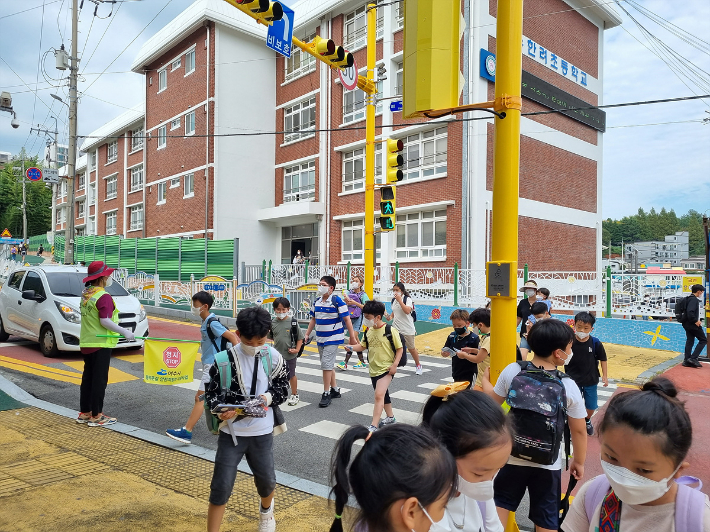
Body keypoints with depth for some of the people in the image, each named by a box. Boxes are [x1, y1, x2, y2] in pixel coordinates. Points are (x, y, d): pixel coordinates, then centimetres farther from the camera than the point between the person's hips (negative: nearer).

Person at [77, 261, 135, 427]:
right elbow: (105, 321, -24)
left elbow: (88, 318, 15)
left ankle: (84, 413, 24)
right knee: (99, 380, -1)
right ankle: (96, 416, 5)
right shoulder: (104, 297, -17)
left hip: (86, 343, 9)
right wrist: (124, 332, -20)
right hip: (100, 344, -9)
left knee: (88, 378, 16)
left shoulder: (86, 295, 10)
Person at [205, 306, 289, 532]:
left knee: (266, 479, 17)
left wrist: (268, 397, -18)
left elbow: (283, 388, 3)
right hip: (231, 432, -2)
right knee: (221, 486, -1)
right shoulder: (225, 359, -12)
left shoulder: (273, 357, -6)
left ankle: (266, 510, 51)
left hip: (262, 432, 2)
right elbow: (211, 392, -6)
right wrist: (221, 409, -26)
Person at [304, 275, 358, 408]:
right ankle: (335, 390, 29)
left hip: (333, 338, -7)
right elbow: (313, 319, 17)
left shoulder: (337, 301, -13)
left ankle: (326, 394, 0)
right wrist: (307, 334, 14)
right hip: (320, 338, 7)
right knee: (328, 365, 15)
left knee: (326, 364, -11)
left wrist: (352, 337, -11)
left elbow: (346, 319, -11)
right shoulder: (316, 302, 7)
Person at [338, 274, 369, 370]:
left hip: (358, 318, -6)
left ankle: (345, 363, -17)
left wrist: (355, 303, -18)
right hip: (350, 317, 6)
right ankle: (362, 362, 21)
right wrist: (346, 301, -13)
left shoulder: (363, 295, -2)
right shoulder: (349, 293, 11)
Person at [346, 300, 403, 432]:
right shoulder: (368, 331, 2)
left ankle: (374, 426, -16)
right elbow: (362, 346, 10)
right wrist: (352, 347, -9)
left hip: (386, 369, -7)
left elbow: (400, 349, -9)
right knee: (383, 395, 21)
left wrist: (395, 364, -17)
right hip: (374, 370, 7)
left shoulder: (390, 331, -15)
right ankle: (390, 417, 42)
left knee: (379, 395, -19)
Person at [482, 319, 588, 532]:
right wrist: (579, 462, 10)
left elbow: (493, 401, 1)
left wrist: (485, 380, 21)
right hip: (548, 464, 0)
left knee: (500, 502, 21)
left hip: (513, 456, 0)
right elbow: (579, 431, -6)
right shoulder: (568, 386, -15)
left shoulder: (512, 371, -13)